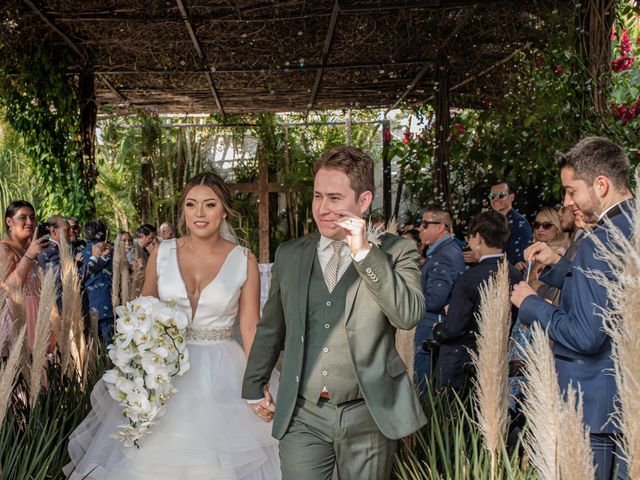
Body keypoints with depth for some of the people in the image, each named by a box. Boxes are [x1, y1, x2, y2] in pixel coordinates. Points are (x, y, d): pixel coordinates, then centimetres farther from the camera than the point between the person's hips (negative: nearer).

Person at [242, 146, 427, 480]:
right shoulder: (289, 255, 6)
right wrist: (254, 385, 21)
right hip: (302, 416, 2)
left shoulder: (395, 251, -3)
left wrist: (364, 252, -20)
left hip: (369, 417, -2)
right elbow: (271, 328, 16)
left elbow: (409, 315, -18)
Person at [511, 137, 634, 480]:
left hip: (594, 406, -9)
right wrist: (557, 265, 11)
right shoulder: (627, 229, 7)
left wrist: (530, 303, -12)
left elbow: (585, 335, -25)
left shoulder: (601, 242, -22)